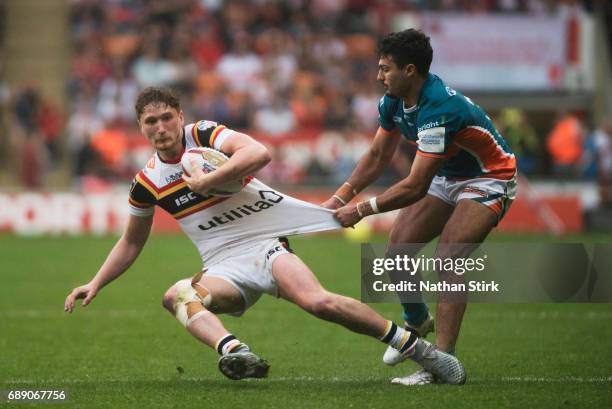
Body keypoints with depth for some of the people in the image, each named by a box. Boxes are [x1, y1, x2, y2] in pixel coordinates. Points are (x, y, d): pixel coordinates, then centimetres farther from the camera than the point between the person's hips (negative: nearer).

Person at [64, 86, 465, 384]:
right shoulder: (147, 183, 10)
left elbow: (259, 153, -21)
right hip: (225, 269, 4)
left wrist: (203, 182, -15)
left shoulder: (203, 133, -2)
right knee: (177, 295, -31)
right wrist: (95, 285, 14)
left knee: (317, 301, -30)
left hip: (265, 242, -4)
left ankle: (418, 348, -19)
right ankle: (234, 352, -57)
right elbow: (131, 243, 25)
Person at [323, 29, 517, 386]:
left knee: (448, 259, -24)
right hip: (446, 177, 9)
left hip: (489, 179, -9)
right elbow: (378, 156, 10)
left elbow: (415, 187, -33)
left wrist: (361, 210, -26)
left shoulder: (439, 109, -35)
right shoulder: (394, 102, -7)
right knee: (397, 249, 4)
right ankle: (417, 322, 31)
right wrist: (342, 196, 0)